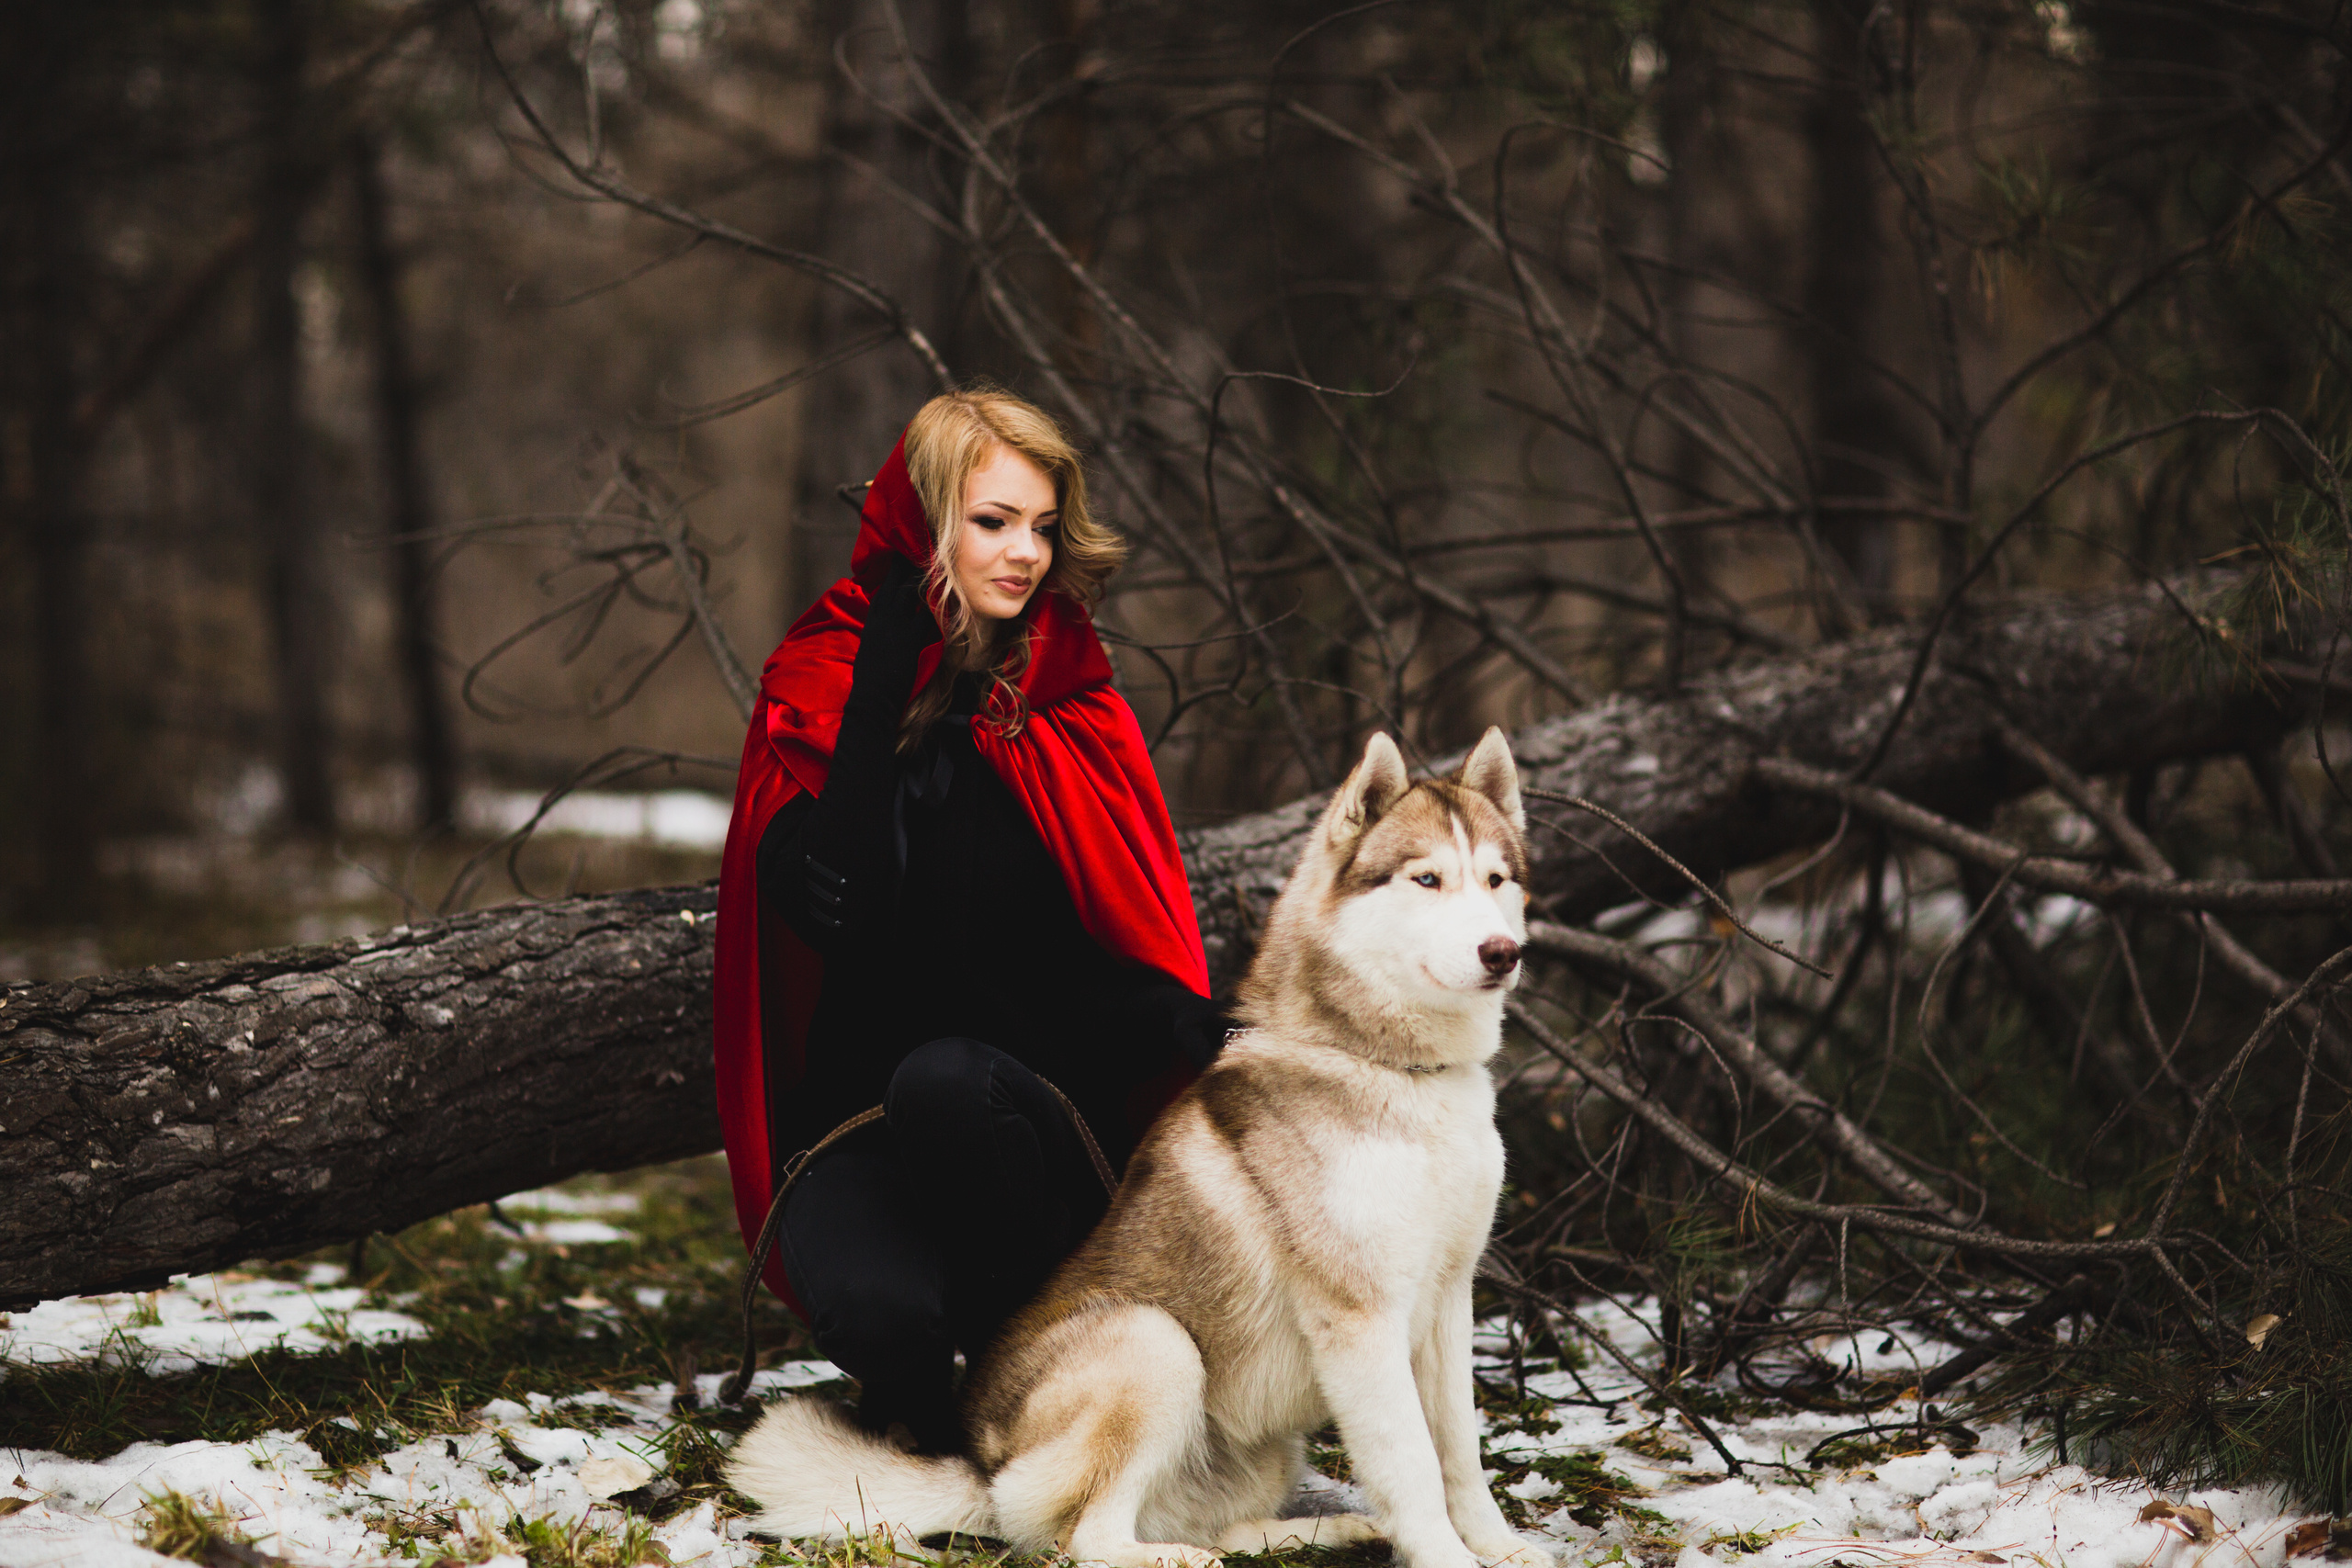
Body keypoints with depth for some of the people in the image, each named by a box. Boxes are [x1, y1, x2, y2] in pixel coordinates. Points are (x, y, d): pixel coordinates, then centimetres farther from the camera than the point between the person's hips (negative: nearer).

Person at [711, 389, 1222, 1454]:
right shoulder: (825, 683, 2)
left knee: (943, 1082, -37)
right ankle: (921, 1408, 4)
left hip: (1052, 1099, 1)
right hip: (855, 1096, -1)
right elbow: (826, 895, -15)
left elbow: (1139, 928, 4)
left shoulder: (1075, 704, 7)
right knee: (872, 1310, -34)